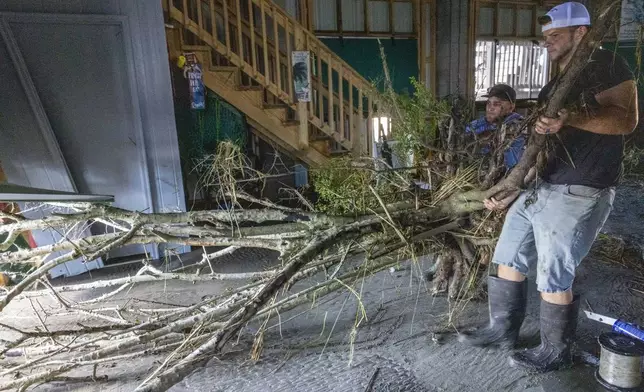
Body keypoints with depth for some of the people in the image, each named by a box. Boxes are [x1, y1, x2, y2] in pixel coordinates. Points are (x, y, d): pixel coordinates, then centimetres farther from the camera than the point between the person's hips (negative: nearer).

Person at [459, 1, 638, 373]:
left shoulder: (605, 64, -4)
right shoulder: (552, 88, 20)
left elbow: (627, 119, -15)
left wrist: (570, 119, -29)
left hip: (580, 194, -9)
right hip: (539, 188, 9)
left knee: (553, 278, 0)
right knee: (509, 259, 12)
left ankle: (557, 351, 22)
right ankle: (503, 329, 29)